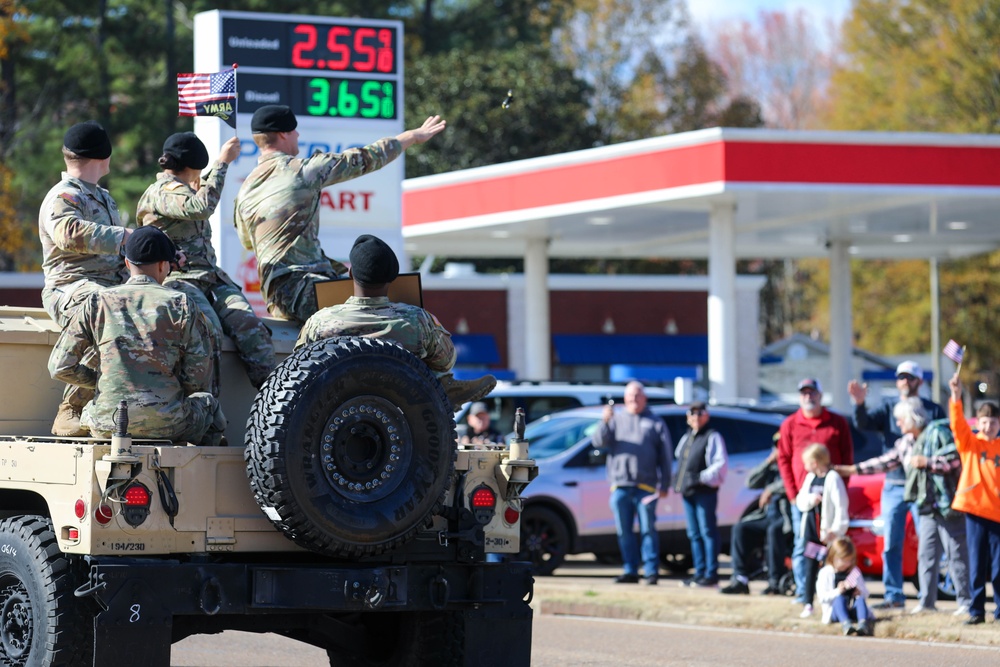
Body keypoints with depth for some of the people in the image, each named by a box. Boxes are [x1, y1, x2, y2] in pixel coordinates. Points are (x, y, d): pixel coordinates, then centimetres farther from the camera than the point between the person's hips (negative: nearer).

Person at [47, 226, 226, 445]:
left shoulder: (97, 303, 3)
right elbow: (197, 379, -2)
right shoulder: (180, 304, -1)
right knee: (209, 405, 32)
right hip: (166, 424, -2)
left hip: (108, 427, 2)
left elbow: (60, 366, 2)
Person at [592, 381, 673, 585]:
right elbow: (599, 442, 2)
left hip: (645, 486, -2)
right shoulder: (616, 419, 16)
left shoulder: (655, 423, 11)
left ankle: (651, 572, -5)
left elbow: (665, 457, 8)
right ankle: (630, 571, 9)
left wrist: (664, 485, 0)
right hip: (619, 484, 2)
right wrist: (605, 422, -15)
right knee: (624, 532, 4)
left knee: (648, 529, -6)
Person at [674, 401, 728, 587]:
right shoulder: (686, 438, 21)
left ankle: (711, 574, -8)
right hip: (687, 492, 8)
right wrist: (678, 482, 17)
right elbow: (679, 459, 31)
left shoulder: (712, 437, -3)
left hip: (705, 492, -8)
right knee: (694, 535, 9)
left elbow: (721, 463, -11)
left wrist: (702, 477, -20)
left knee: (707, 532, -8)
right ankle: (700, 573, 14)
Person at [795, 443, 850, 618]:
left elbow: (841, 505, -15)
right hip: (811, 529, 7)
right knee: (810, 567, 7)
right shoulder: (810, 478, 12)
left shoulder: (833, 478, -11)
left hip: (827, 530, -7)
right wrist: (810, 500, -8)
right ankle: (808, 604, 10)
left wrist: (836, 529, -20)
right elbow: (800, 502, 14)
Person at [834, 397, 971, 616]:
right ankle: (927, 601, 11)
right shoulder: (906, 442, 16)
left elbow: (957, 458, -17)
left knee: (956, 553, -6)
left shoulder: (938, 433, -9)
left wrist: (927, 462, -18)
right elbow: (886, 462, 21)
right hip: (927, 507, 8)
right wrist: (854, 469, 19)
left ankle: (965, 601, -3)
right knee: (926, 554, 7)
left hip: (946, 504, -8)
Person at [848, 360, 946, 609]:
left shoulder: (933, 410, 2)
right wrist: (859, 404, -27)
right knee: (891, 545, 3)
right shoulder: (888, 408, 7)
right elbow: (863, 424, -8)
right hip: (893, 484, 3)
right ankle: (893, 596, 9)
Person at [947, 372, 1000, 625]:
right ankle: (976, 610, 7)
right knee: (976, 564, 2)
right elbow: (958, 423, -11)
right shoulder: (969, 442, 6)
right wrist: (956, 398, -26)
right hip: (975, 508, -1)